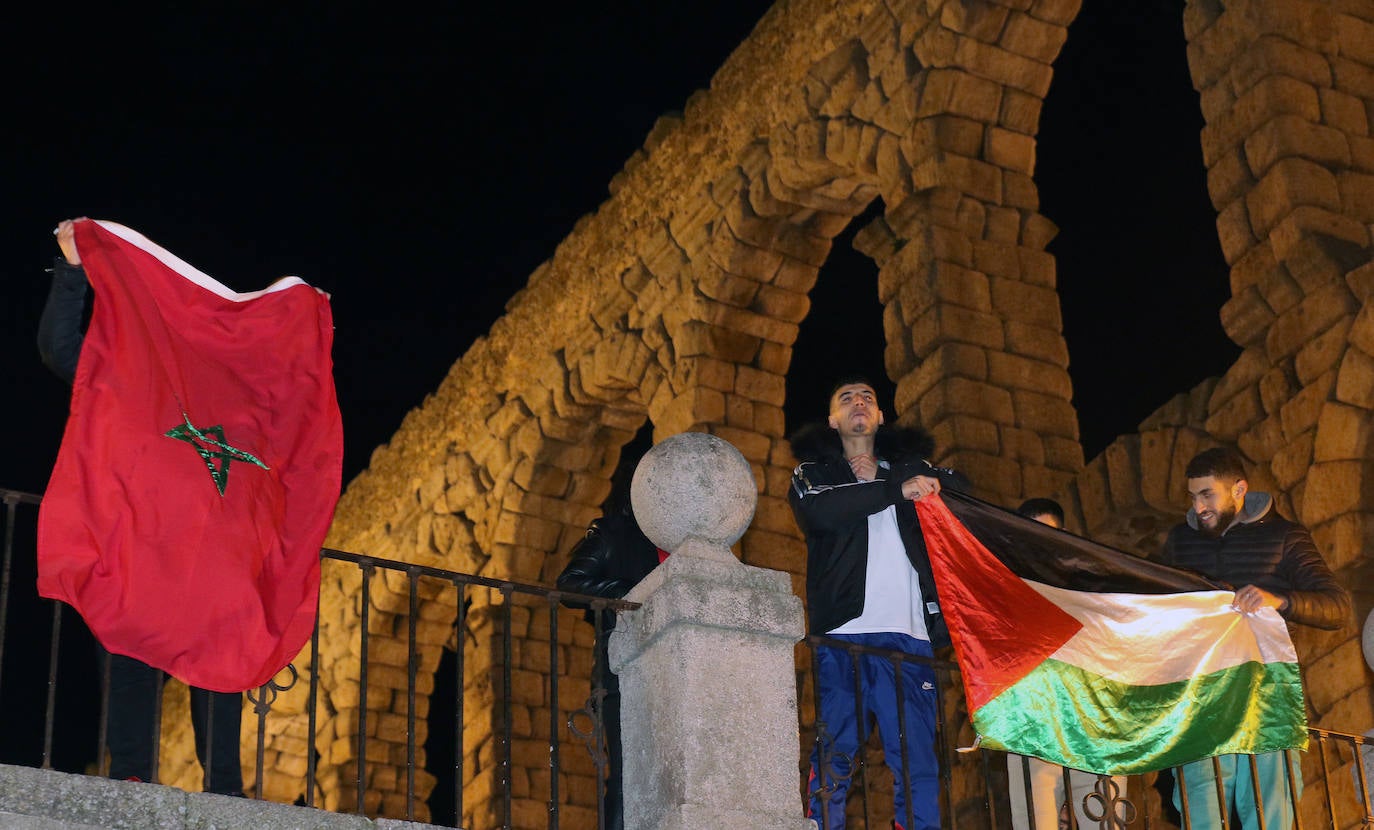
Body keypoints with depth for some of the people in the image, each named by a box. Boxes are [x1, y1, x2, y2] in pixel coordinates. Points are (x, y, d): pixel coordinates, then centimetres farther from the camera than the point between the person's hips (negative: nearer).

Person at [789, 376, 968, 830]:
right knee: (834, 755, -8)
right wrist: (895, 489, -13)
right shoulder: (815, 472, 16)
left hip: (909, 631, 2)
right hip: (844, 629, -2)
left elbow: (959, 490, 10)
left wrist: (882, 476, 1)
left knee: (916, 758, -6)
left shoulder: (910, 466, 26)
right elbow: (818, 509, -6)